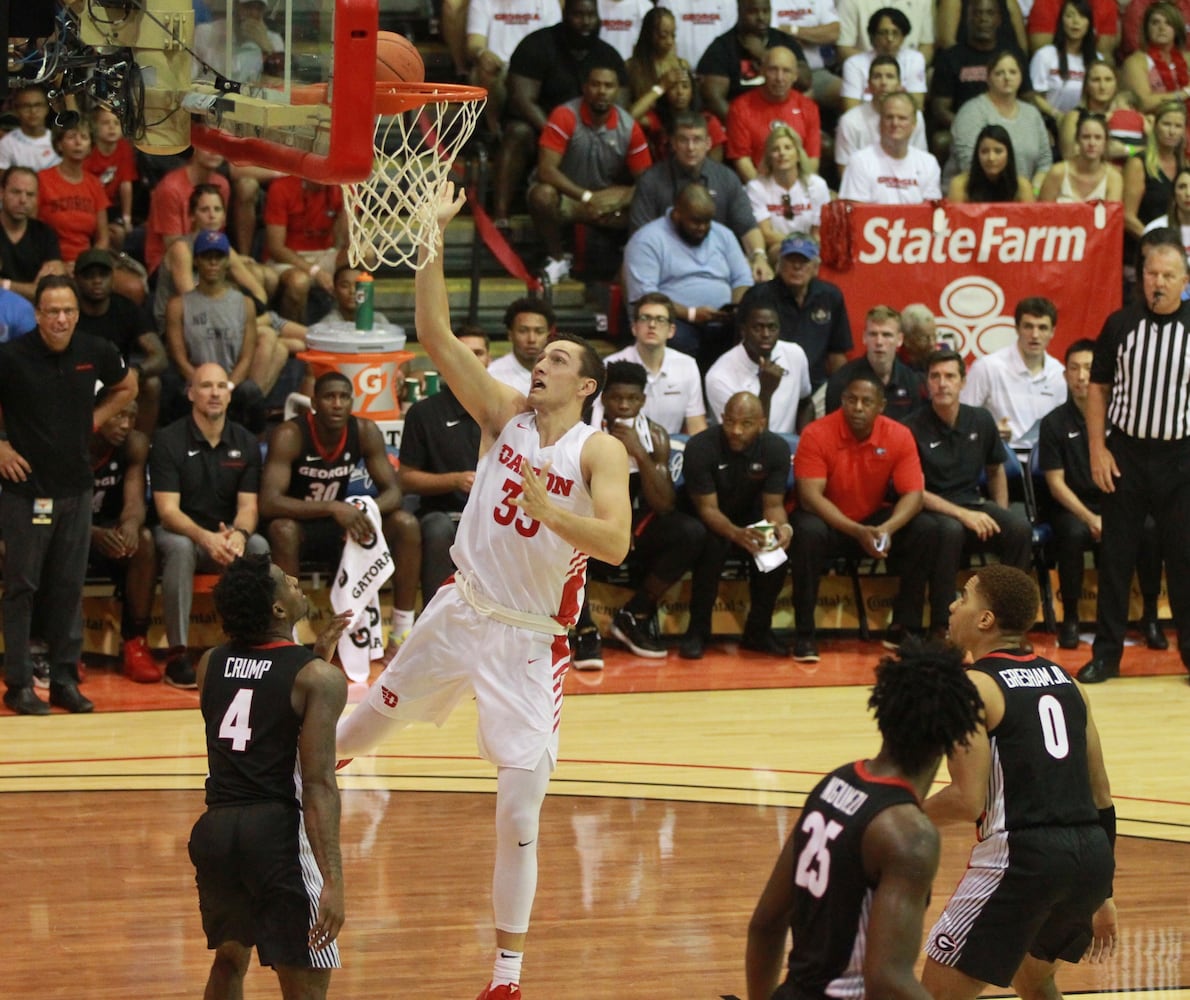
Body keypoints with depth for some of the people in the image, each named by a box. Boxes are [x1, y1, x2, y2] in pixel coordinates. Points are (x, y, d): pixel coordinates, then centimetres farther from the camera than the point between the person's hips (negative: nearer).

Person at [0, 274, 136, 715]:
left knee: (69, 587, 8)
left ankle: (65, 679, 16)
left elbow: (127, 387, 19)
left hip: (75, 487, 4)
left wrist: (95, 418, 7)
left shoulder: (95, 352, -1)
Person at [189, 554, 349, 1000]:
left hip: (214, 830, 6)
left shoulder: (211, 665, 11)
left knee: (230, 958, 28)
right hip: (277, 833, -6)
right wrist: (333, 880, -19)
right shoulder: (317, 678, -6)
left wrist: (314, 654, 30)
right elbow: (318, 784, -15)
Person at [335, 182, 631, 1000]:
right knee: (380, 710, 26)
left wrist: (548, 509, -40)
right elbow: (435, 335, -6)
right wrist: (435, 236, -14)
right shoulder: (506, 415, -1)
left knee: (520, 814, -5)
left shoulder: (600, 450, -12)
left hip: (532, 639, -4)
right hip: (462, 610, 4)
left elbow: (616, 543, -26)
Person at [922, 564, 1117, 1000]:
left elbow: (969, 802, -13)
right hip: (1091, 854, 7)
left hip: (1021, 855, -7)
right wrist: (1100, 895, 25)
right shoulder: (1064, 681, 17)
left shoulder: (972, 686, -5)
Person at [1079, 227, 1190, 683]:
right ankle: (1106, 654, 16)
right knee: (1115, 556, 6)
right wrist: (1098, 448, -1)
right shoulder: (1120, 325, 0)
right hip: (1127, 453, 1)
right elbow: (1098, 388, 7)